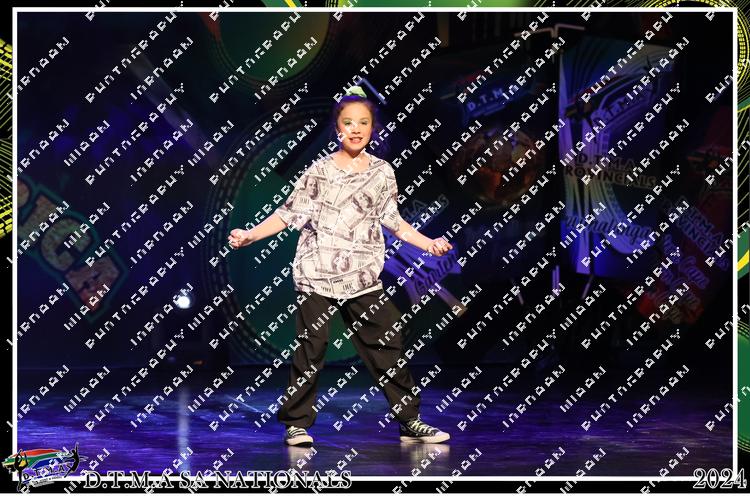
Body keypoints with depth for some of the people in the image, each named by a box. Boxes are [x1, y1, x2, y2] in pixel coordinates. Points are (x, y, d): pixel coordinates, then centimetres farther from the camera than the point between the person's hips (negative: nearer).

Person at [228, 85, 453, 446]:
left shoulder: (382, 172, 9)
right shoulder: (319, 171, 2)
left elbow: (393, 221, 15)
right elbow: (288, 214, 1)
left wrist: (428, 244, 7)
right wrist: (249, 235, -9)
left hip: (363, 279, 2)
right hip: (316, 275, -2)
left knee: (387, 345, 3)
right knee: (310, 349, 1)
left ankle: (410, 421, 13)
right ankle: (297, 424, 12)